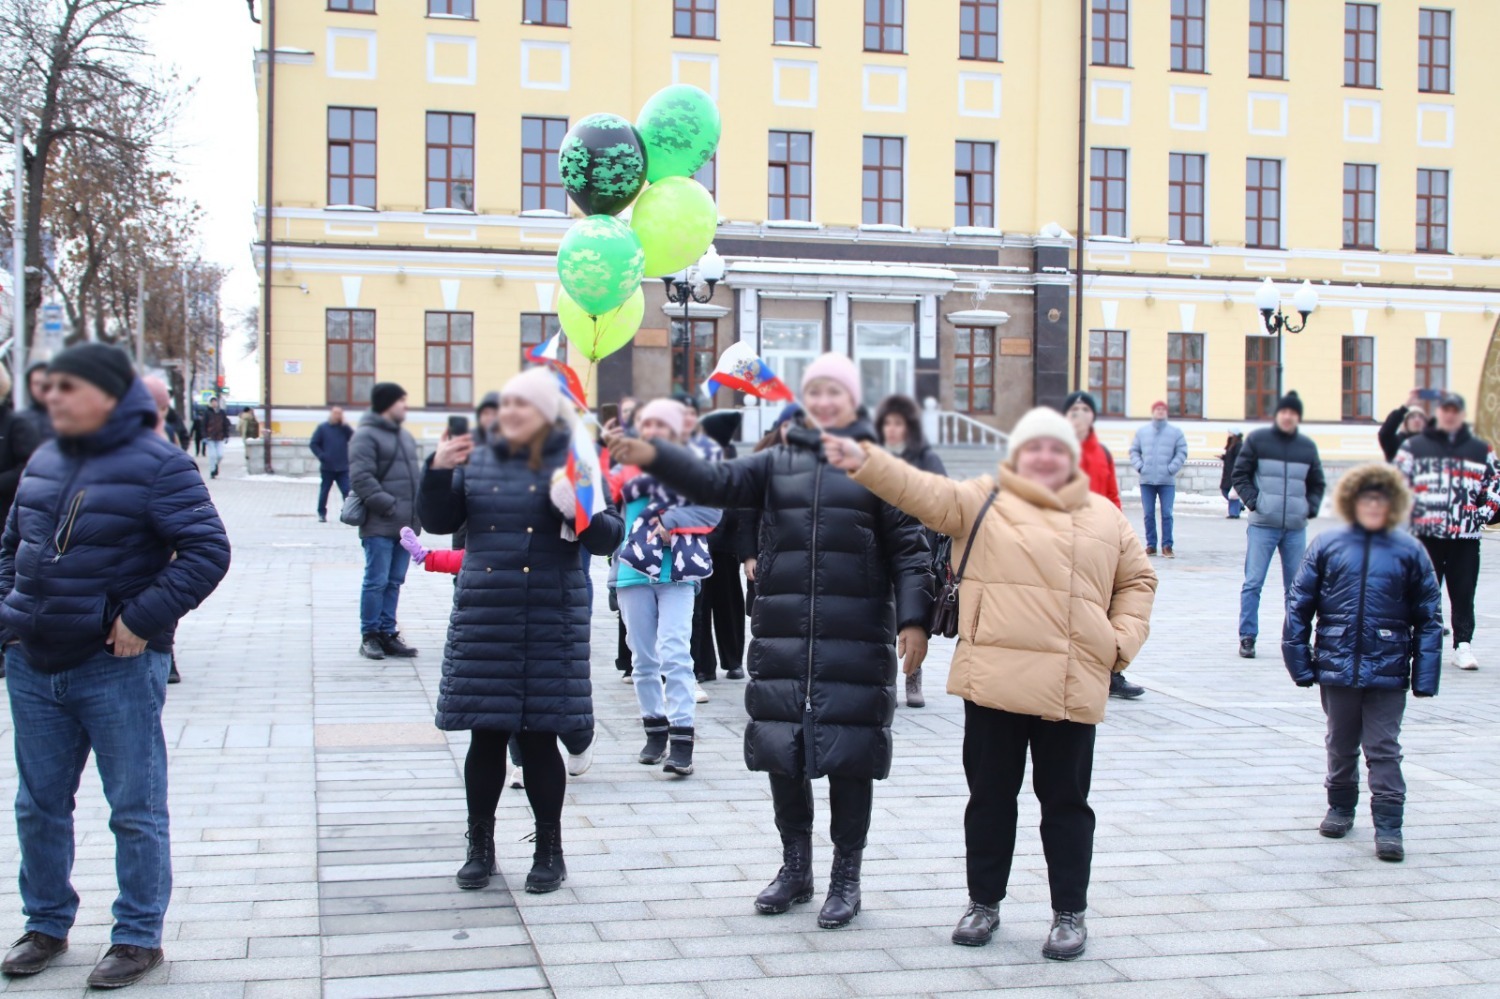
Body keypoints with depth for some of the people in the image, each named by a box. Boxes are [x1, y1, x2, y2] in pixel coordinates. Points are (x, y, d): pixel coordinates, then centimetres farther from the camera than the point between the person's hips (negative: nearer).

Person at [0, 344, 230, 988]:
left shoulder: (156, 465, -11)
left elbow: (207, 550, -17)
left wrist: (143, 619, -19)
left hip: (118, 669, -7)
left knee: (135, 809, 4)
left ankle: (139, 936, 17)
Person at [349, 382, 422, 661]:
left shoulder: (405, 436, 19)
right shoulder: (366, 436, -8)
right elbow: (361, 478, -16)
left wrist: (419, 506, 9)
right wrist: (388, 505, -19)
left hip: (406, 524, 8)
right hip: (379, 525, -8)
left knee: (395, 582, 11)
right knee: (376, 581, -3)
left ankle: (387, 633, 18)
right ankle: (369, 636, 6)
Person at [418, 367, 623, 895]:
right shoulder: (479, 460, 9)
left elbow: (609, 539, -5)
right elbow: (438, 521, 8)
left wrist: (582, 510, -25)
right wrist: (439, 472, -8)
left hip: (549, 621, -3)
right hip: (483, 617, 3)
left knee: (539, 737, 3)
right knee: (485, 735, 7)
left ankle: (549, 851, 18)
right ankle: (480, 847, 21)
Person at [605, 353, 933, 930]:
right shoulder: (777, 463, 11)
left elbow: (909, 550, 0)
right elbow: (717, 482, -5)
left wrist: (913, 619, -10)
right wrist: (651, 457, -21)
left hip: (855, 638, -3)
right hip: (782, 634, 3)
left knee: (849, 751, 1)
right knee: (782, 748, 8)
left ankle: (846, 876, 17)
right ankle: (795, 867, 26)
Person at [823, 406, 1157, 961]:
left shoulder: (1105, 516, 13)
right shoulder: (984, 500, 4)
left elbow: (1136, 579, 21)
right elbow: (924, 491, -9)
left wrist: (1123, 640, 7)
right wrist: (864, 462, -23)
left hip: (1073, 689, 1)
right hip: (995, 681, -1)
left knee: (1065, 801, 10)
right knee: (991, 795, 10)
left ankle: (1069, 913, 22)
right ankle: (983, 903, 25)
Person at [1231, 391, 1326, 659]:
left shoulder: (1307, 446, 9)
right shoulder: (1257, 440, 0)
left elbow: (1317, 484, 19)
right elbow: (1240, 474, 3)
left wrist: (1310, 507, 3)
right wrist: (1253, 501, -9)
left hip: (1296, 528, 3)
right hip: (1262, 525, -3)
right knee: (1253, 582, -5)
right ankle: (1247, 637, 1)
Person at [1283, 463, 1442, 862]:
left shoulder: (1409, 552, 0)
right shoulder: (1327, 546, 0)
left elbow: (1428, 617, 1)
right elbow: (1299, 605, 2)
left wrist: (1425, 675, -4)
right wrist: (1299, 660, -1)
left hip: (1387, 672, -1)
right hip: (1337, 666, 2)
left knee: (1384, 749, 1)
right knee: (1341, 744, 17)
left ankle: (1388, 825, 6)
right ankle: (1340, 807, 34)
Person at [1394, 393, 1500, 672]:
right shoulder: (1414, 446, 7)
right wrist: (1414, 510, -6)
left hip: (1466, 536, 1)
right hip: (1426, 534, -1)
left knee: (1463, 593, 2)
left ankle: (1463, 646, 7)